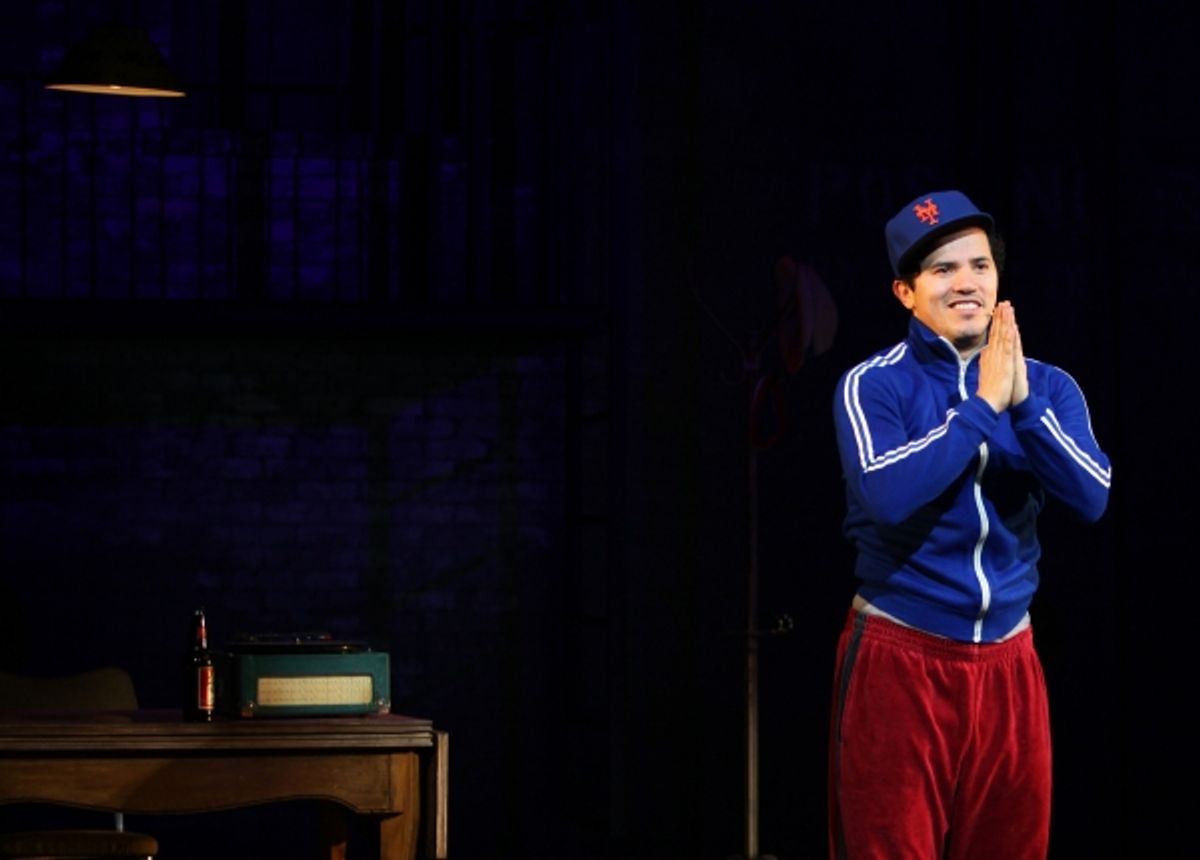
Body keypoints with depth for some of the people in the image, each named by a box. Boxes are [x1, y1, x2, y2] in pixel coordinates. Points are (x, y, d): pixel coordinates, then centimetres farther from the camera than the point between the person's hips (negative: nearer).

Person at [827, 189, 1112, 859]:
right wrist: (983, 404, -16)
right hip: (900, 660, -3)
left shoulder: (1048, 386, 5)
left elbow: (1092, 499, -8)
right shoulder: (874, 385, -5)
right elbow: (888, 495, -22)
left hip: (1008, 662, 3)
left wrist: (1022, 401, -16)